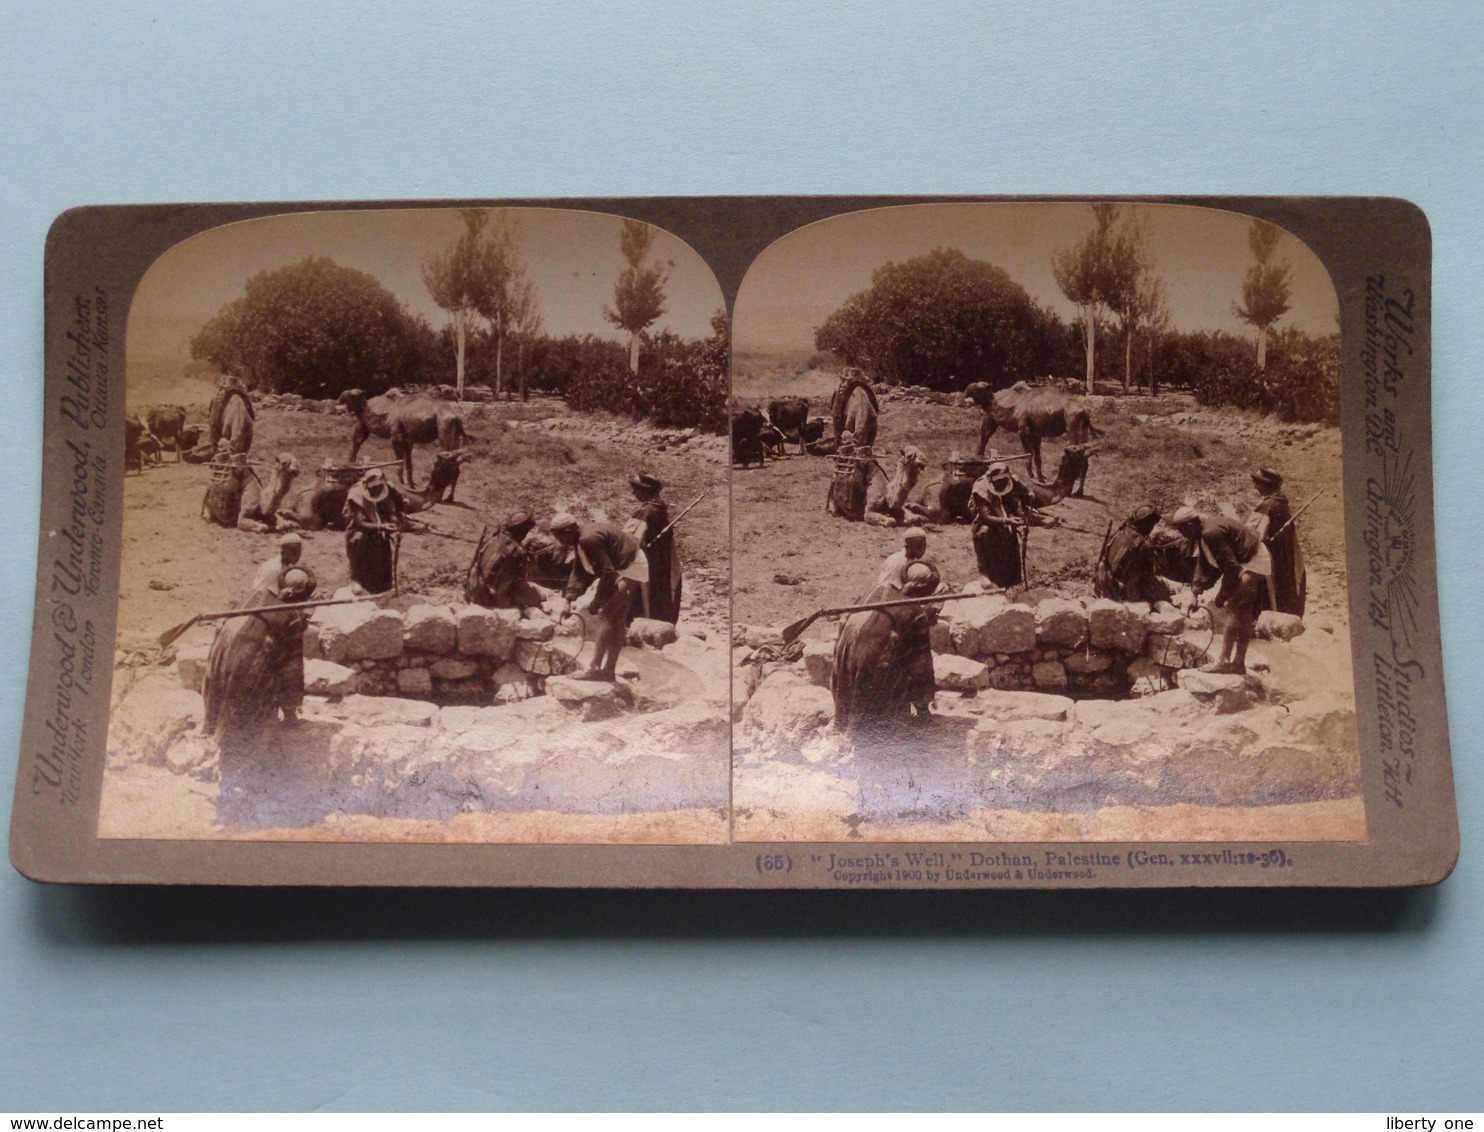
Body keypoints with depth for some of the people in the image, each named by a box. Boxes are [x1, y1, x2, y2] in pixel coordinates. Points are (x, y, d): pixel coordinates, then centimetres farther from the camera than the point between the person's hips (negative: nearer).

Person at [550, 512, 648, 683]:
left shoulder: (589, 539, -27)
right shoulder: (580, 541, 5)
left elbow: (607, 573, -26)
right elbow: (579, 573, 11)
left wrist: (597, 602, -19)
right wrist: (569, 601, 4)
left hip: (630, 567, -11)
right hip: (621, 568, 11)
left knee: (606, 615, -14)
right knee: (616, 619, 12)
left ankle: (595, 668, -14)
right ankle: (609, 670, 16)